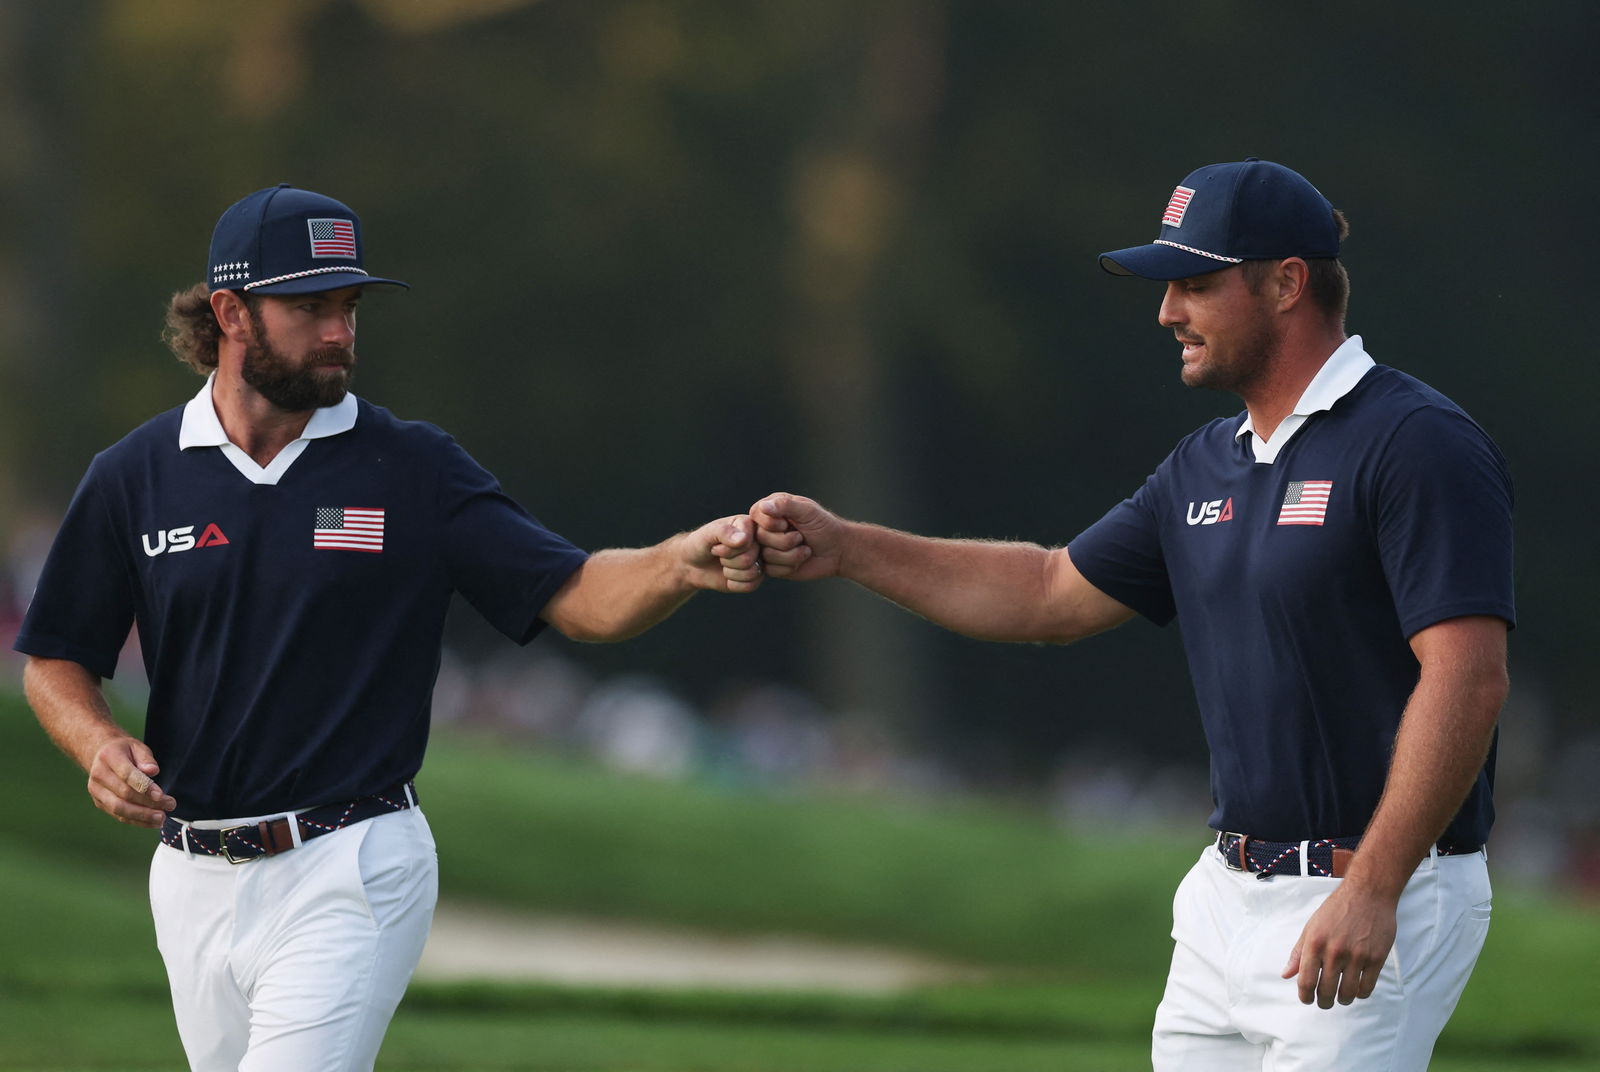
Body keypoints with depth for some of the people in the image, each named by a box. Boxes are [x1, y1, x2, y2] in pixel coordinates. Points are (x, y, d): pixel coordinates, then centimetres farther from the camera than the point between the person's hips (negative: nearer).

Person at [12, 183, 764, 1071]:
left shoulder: (413, 469, -1)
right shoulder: (134, 477, 3)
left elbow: (578, 599, -7)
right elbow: (56, 661, 10)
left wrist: (687, 564, -28)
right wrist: (100, 746, -11)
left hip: (349, 876, -3)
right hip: (194, 884, 3)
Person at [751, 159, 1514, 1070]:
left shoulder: (1419, 446, -13)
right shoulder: (1207, 468, 15)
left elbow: (1469, 677, -21)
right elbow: (1054, 596, 24)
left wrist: (1371, 890, -26)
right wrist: (846, 548, 16)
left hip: (1369, 913, -9)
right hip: (1227, 903, 9)